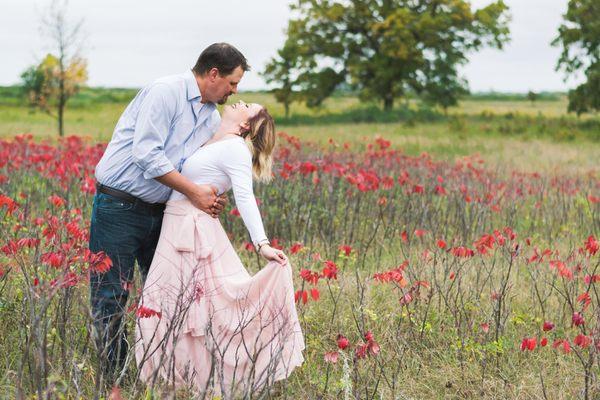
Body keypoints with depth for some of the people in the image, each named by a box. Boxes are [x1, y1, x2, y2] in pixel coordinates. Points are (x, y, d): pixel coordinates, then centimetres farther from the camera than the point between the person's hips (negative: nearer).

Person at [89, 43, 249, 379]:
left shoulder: (212, 118, 11)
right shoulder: (166, 92, -17)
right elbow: (146, 153, -25)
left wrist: (212, 199, -6)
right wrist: (193, 191, -23)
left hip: (157, 210, 9)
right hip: (119, 205, -9)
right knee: (111, 295, -5)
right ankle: (112, 378, 2)